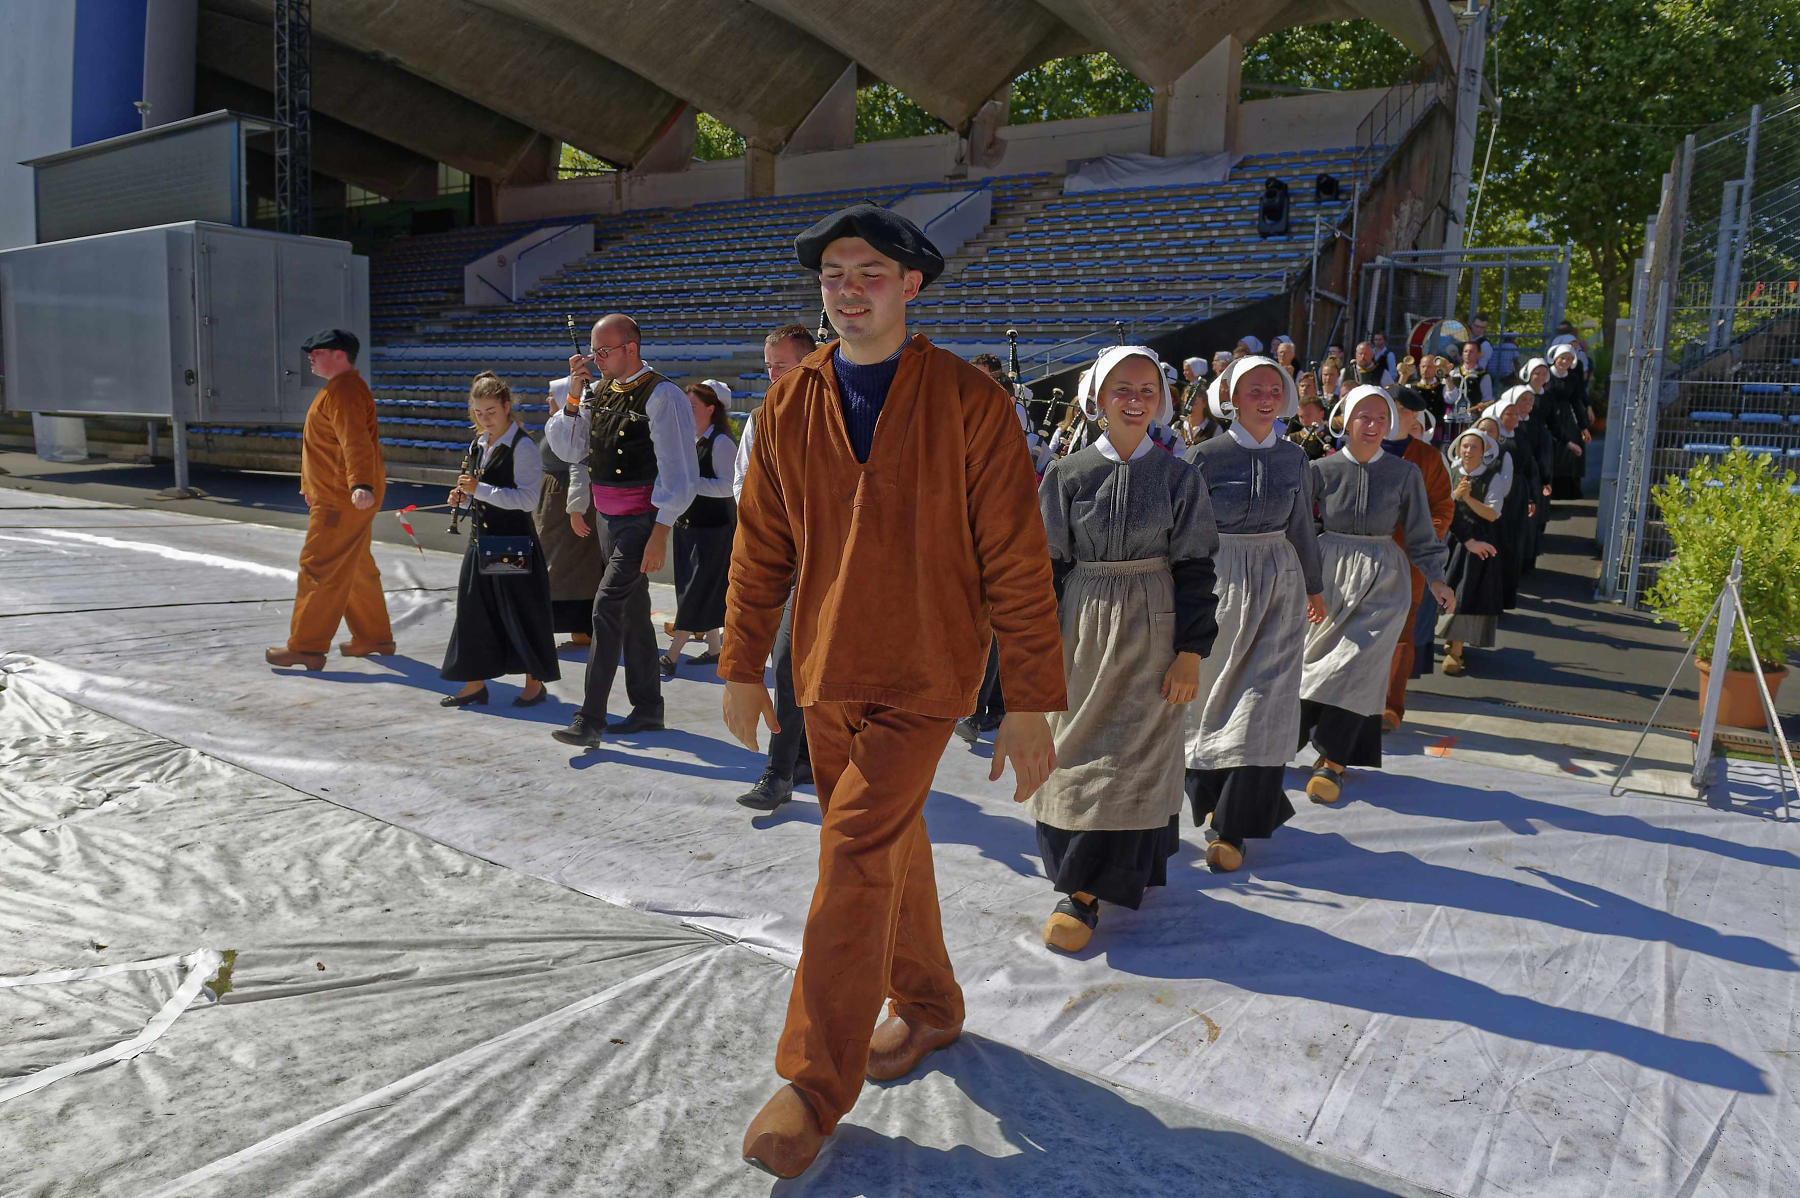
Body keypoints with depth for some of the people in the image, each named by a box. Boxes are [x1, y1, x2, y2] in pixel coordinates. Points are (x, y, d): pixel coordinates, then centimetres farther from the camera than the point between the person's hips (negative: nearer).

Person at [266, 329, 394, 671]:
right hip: (338, 497, 11)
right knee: (355, 569, 17)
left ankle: (306, 647, -4)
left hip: (344, 501, -11)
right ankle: (374, 637, 25)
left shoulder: (344, 392, -16)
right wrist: (311, 486, 34)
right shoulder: (338, 389, 20)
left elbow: (356, 442, -31)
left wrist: (361, 485, -44)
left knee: (319, 569, -8)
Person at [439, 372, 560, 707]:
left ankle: (535, 683, 15)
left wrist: (480, 489, -23)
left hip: (514, 541, -8)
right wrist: (463, 497, 4)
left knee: (520, 611, 0)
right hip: (481, 538, 8)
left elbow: (528, 498, -21)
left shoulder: (523, 446, -12)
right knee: (475, 607, 9)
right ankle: (476, 682, 19)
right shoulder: (479, 445, 13)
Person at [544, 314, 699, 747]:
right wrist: (574, 397, -4)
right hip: (607, 516, 8)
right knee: (633, 611, 14)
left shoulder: (662, 396, -14)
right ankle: (648, 708, 26)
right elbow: (567, 449, 9)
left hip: (641, 518, -8)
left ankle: (590, 720, -12)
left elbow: (679, 471, -16)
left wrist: (660, 533, -20)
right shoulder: (597, 392, 9)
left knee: (607, 606, -15)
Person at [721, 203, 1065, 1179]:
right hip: (825, 669, 5)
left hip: (922, 674, -5)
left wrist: (1030, 704, -11)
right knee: (891, 844, 17)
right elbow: (761, 547, 9)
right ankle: (927, 1006, 39)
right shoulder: (789, 404, 2)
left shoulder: (969, 402, -10)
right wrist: (742, 667, 9)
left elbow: (1015, 561, -10)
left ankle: (815, 1083, 6)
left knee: (856, 854, -9)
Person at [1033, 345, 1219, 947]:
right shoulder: (1067, 475, 0)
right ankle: (1082, 870, 23)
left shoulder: (1180, 478, -1)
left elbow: (1194, 569, -1)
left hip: (1151, 634, -1)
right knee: (1076, 754, 5)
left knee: (1134, 756, 0)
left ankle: (1085, 891, 8)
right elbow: (1047, 563, 2)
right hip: (1081, 631, 1)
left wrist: (1190, 652, -6)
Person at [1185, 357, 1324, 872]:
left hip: (1278, 583, 3)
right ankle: (1214, 793, 32)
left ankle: (1232, 829, 3)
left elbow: (1301, 526, 17)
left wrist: (1313, 586, 25)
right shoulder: (1207, 456, -6)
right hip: (1220, 581, -3)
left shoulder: (1292, 457, 6)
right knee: (1213, 693, 7)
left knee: (1261, 703, -3)